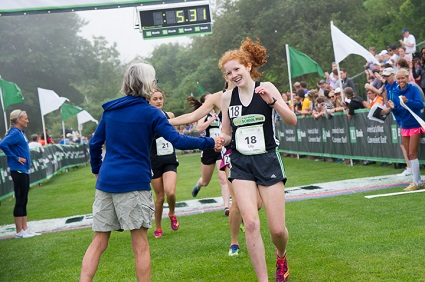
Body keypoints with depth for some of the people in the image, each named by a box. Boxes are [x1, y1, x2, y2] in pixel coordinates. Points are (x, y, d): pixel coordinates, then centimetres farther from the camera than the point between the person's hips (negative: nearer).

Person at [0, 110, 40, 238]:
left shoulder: (21, 133, 13)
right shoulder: (15, 133, -14)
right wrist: (15, 158, -20)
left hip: (24, 171, 9)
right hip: (18, 171, -9)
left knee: (23, 201, 12)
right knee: (20, 201, -3)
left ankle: (25, 229, 19)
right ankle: (19, 231, 5)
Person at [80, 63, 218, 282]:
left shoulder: (110, 110, 11)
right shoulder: (150, 113, -4)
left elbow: (95, 143, 13)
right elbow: (177, 141, -12)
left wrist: (97, 170, 27)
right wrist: (209, 143, -3)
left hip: (106, 182, 5)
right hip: (134, 183, -5)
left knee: (99, 242, 9)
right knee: (140, 245, 4)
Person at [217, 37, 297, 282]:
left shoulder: (266, 88, -4)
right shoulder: (227, 97, 5)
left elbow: (292, 121, -12)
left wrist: (272, 101, -27)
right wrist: (222, 140, -9)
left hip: (268, 161, -2)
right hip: (241, 164, 2)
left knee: (277, 229, -1)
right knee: (251, 223, -14)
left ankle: (281, 257, 35)